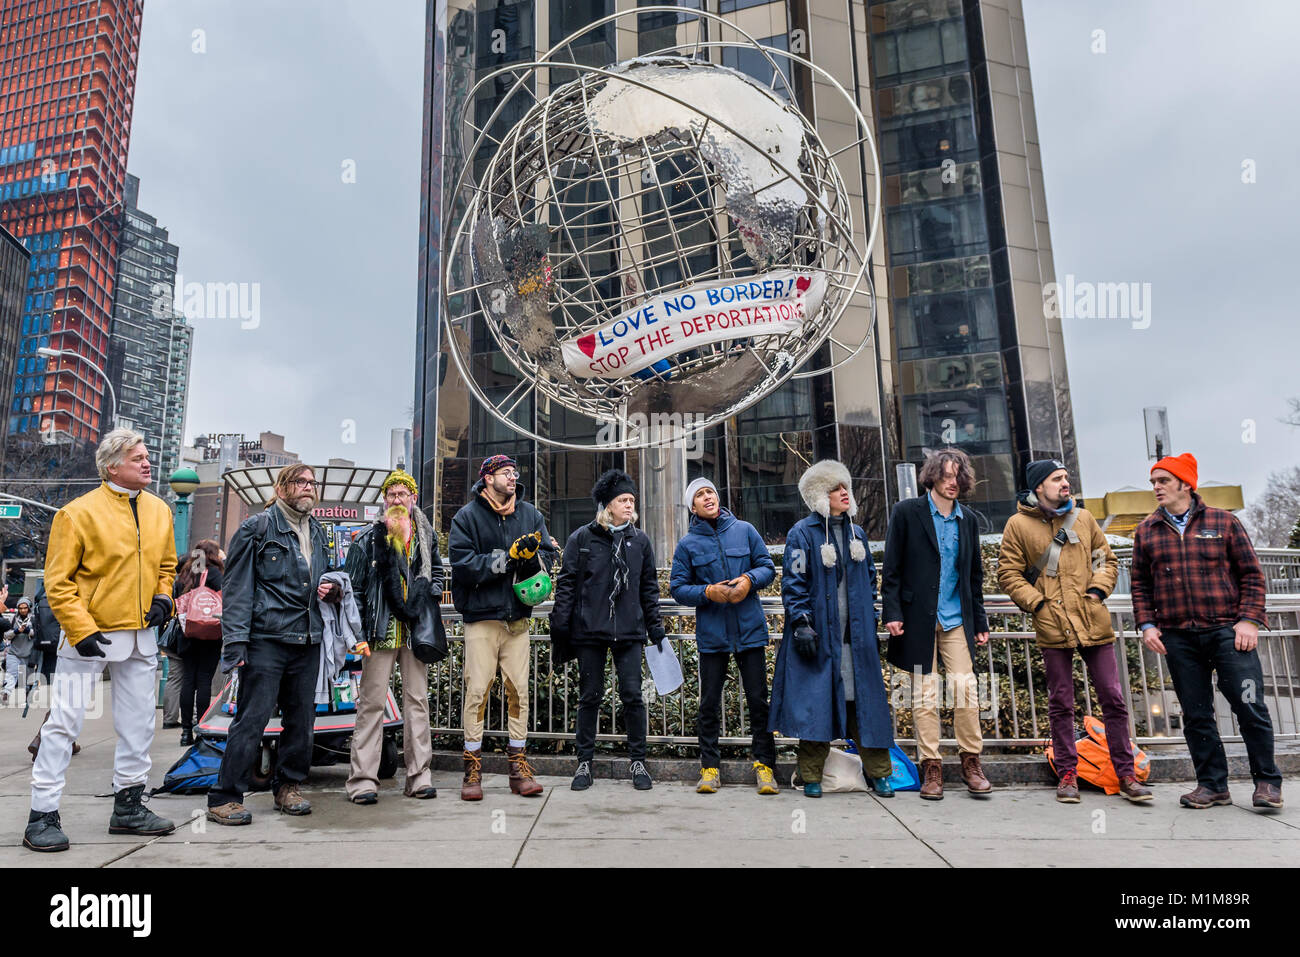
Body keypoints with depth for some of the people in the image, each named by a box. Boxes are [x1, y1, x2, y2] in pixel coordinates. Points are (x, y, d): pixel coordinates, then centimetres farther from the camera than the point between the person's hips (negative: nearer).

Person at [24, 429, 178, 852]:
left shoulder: (159, 510, 7)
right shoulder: (79, 512, -10)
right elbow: (58, 581, -10)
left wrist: (163, 597, 1)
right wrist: (81, 629, -17)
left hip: (141, 634, 6)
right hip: (89, 634, -6)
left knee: (138, 722, 12)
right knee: (64, 721, -1)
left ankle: (129, 804, 26)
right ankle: (43, 814, 13)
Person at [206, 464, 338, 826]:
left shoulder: (317, 533, 18)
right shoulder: (257, 527, -1)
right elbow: (236, 586, -5)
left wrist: (331, 590, 8)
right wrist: (236, 640, -13)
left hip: (307, 640, 6)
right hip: (266, 638, -6)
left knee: (302, 718, 9)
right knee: (253, 717, -6)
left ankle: (288, 787, 23)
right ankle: (224, 797, 5)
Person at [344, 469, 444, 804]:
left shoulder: (427, 537, 12)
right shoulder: (368, 540, 3)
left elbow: (436, 573, 25)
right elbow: (352, 587, 2)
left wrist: (431, 595, 4)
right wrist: (357, 632, -5)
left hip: (415, 630, 3)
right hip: (381, 630, -3)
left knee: (417, 700, 6)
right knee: (372, 702, -1)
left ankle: (419, 776, 12)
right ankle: (363, 779, 6)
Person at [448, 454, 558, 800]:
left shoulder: (530, 514, 12)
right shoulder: (468, 515, -1)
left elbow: (549, 556, 7)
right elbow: (463, 563, -13)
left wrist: (533, 555, -15)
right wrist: (509, 556, -16)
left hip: (518, 615, 4)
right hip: (481, 615, -4)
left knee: (519, 689, 6)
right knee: (477, 690, -3)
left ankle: (519, 764, 15)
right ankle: (473, 767, 9)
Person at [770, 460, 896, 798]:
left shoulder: (857, 533, 15)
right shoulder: (802, 534, -3)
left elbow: (869, 579, 20)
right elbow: (793, 583, -7)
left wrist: (872, 623, 15)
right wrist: (801, 624, -14)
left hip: (855, 634, 5)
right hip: (818, 633, -5)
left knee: (864, 700, 5)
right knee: (815, 703, -1)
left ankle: (877, 773, 17)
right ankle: (812, 777, 11)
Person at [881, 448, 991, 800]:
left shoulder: (967, 519, 12)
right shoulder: (907, 512, -1)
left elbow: (975, 575, 17)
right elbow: (891, 568, -3)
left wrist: (980, 622, 14)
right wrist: (892, 612, -9)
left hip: (957, 619, 3)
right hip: (919, 617, -3)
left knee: (966, 688, -4)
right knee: (924, 694, 2)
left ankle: (971, 761, 12)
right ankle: (931, 767, 11)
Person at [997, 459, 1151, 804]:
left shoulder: (1082, 517, 10)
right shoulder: (1019, 524, -1)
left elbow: (1106, 559, 17)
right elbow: (1008, 574, 0)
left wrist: (1098, 590, 1)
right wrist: (1037, 603, -9)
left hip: (1093, 622, 3)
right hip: (1053, 625, -3)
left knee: (1113, 698, 6)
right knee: (1060, 703, 7)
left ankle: (1126, 775, 19)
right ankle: (1067, 774, 19)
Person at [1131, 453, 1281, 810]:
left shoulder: (1223, 522, 4)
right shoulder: (1146, 532, 10)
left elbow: (1251, 574, 4)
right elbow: (1140, 584, 12)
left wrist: (1249, 620, -5)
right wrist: (1147, 624, 2)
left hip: (1228, 631, -2)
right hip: (1178, 639, 2)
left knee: (1250, 707, -2)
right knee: (1196, 715, 7)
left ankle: (1267, 781, 17)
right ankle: (1212, 785, 18)